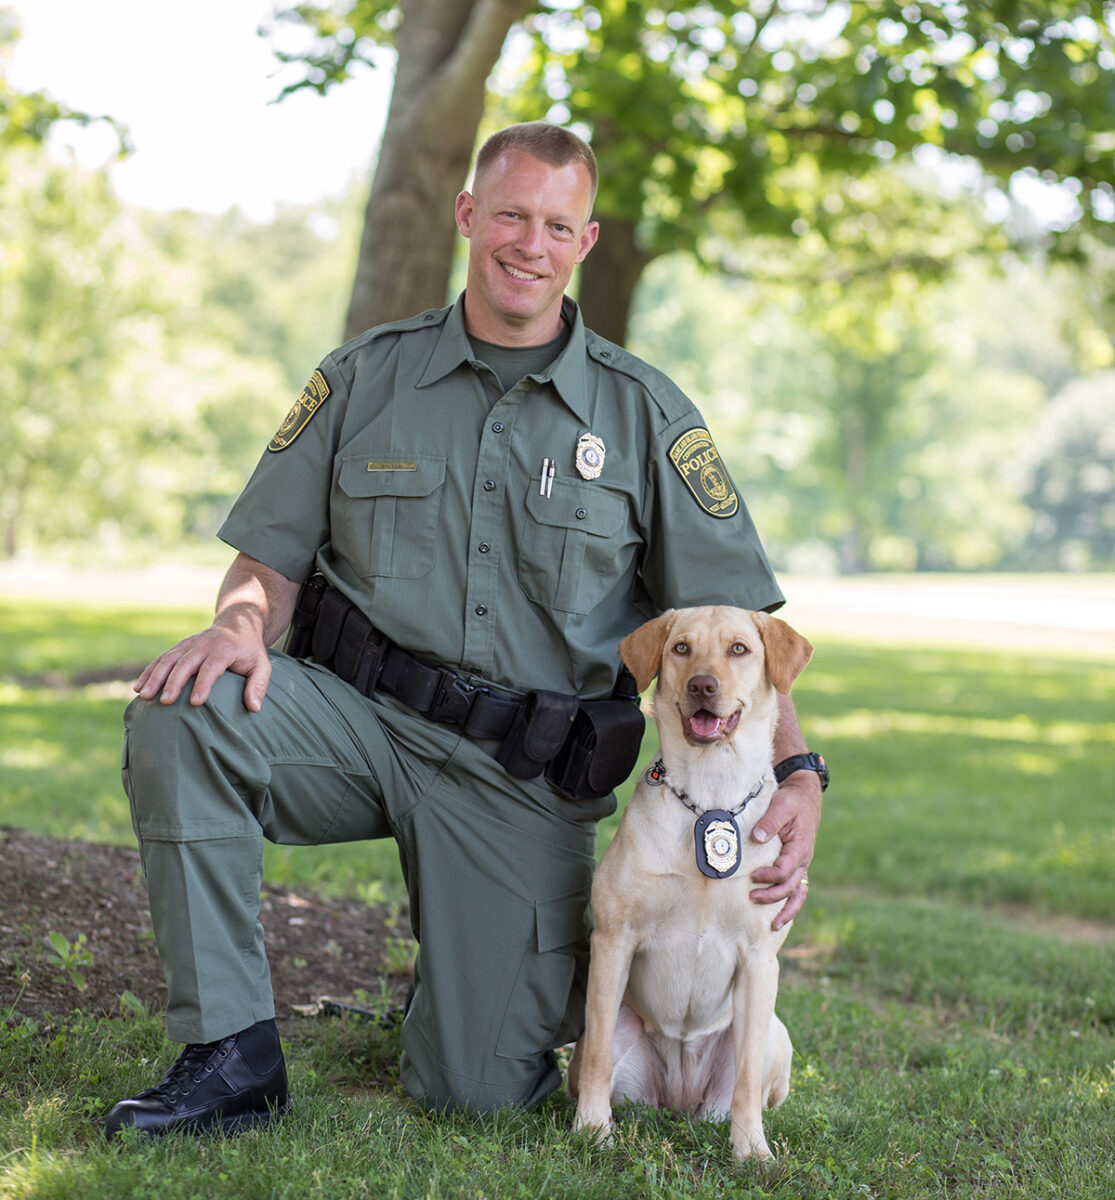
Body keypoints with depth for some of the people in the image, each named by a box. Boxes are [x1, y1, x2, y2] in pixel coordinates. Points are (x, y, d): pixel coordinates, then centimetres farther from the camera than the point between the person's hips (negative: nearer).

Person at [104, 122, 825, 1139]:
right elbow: (273, 560, 6)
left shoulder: (644, 414, 2)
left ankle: (553, 974, 33)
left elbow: (734, 624, 0)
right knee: (182, 710, -30)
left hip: (528, 775, -1)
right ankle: (232, 1053, -17)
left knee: (476, 1091, -6)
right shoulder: (366, 377, 5)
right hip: (363, 716, 1)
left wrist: (798, 771, -15)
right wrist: (242, 623, -19)